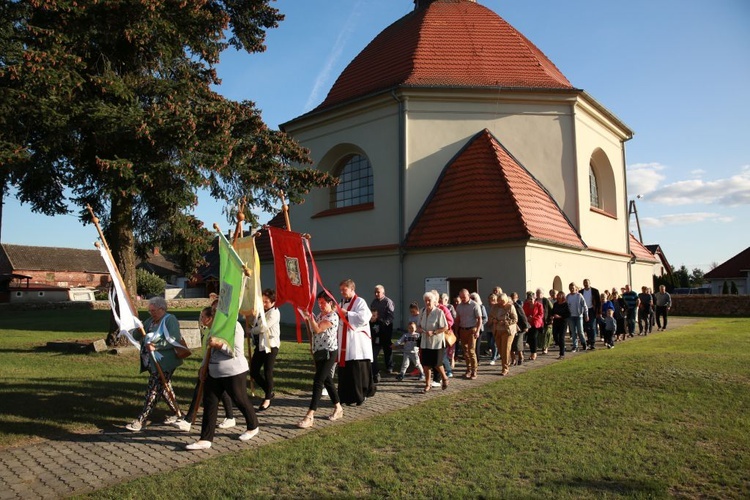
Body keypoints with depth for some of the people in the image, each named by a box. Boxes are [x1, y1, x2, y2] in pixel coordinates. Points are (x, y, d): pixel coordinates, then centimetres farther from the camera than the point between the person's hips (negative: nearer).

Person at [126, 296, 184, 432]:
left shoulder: (170, 320, -11)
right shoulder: (150, 321, 14)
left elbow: (174, 340, -22)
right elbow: (136, 337, 12)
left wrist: (155, 346, -23)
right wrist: (139, 329, -10)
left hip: (163, 363, -9)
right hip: (152, 363, 9)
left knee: (153, 390, -7)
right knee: (164, 388, 16)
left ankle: (140, 421, -4)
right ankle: (177, 414, 27)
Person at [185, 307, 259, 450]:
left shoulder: (234, 326, -16)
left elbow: (238, 352, -21)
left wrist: (218, 344, -25)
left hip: (234, 373, -8)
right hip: (214, 373, 8)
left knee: (241, 401, 9)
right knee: (209, 403, 4)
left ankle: (253, 428, 31)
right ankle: (205, 439, 10)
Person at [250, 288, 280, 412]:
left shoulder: (274, 312, -13)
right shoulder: (260, 310, 11)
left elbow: (262, 328, -17)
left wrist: (251, 330, -2)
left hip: (271, 345, -8)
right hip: (260, 345, 8)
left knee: (267, 372, -2)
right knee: (254, 372, 7)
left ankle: (267, 399, 16)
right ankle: (269, 392, 27)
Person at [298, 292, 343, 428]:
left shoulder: (333, 316, -14)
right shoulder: (320, 315, 13)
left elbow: (318, 330, -23)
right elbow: (313, 331, 20)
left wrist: (310, 316, -19)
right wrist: (308, 320, 6)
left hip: (328, 353, -9)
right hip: (319, 353, 9)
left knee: (318, 382, -12)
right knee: (327, 381, 15)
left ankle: (310, 416, -12)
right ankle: (338, 408, 28)